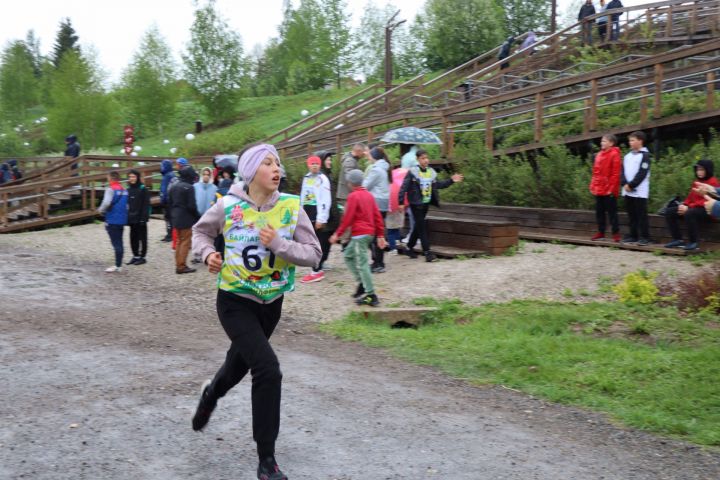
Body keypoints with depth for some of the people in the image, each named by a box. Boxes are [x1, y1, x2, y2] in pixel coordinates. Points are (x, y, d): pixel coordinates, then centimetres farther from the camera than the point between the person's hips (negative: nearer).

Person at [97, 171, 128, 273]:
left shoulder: (111, 189, -11)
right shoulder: (124, 190, 9)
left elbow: (106, 203, -23)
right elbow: (127, 205, 12)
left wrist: (101, 210, -4)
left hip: (112, 220, -7)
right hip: (122, 220, 7)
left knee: (116, 243, -5)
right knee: (119, 243, 12)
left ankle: (117, 266, -4)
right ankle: (119, 265, 16)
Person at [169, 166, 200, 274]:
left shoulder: (174, 187, 10)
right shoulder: (189, 187, -15)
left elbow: (170, 204, 15)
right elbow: (191, 205, -17)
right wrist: (197, 216, -3)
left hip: (176, 218, 8)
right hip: (186, 219, -8)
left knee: (179, 241, 17)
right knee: (186, 242, -2)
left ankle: (178, 265, 19)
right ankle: (182, 266, -2)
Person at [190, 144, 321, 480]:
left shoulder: (291, 207, -12)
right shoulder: (228, 205, -14)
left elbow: (313, 254, -13)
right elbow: (201, 231, 6)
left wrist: (278, 244, -28)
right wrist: (208, 253, -14)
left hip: (271, 303, 4)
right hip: (235, 301, -4)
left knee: (240, 363, 25)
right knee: (268, 370, -19)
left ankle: (211, 393, 63)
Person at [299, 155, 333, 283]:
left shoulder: (322, 179, -8)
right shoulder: (306, 178, 15)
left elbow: (326, 201, -13)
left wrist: (321, 218, -18)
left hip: (317, 215, -7)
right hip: (307, 214, 7)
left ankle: (316, 271, -4)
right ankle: (317, 269, 16)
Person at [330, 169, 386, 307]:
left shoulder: (353, 196, -11)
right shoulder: (368, 195, 13)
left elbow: (347, 218, -14)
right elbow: (377, 215, 12)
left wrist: (338, 234, -6)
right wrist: (380, 235, 14)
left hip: (359, 234, -9)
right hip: (370, 233, 9)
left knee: (362, 264, -7)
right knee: (348, 255, 20)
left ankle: (371, 296, -8)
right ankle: (362, 284, 14)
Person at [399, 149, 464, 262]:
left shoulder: (431, 172, 6)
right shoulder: (412, 172, -12)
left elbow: (438, 184, 14)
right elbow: (404, 188, -14)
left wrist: (451, 180, 5)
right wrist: (401, 202, -18)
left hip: (426, 203, 6)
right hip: (416, 204, -6)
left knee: (418, 227, 15)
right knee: (422, 227, -7)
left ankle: (409, 248, 31)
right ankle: (427, 252, -7)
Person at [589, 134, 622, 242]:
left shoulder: (614, 154, -10)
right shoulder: (599, 154, 13)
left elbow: (615, 173, -14)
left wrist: (611, 188, -16)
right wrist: (593, 185, 11)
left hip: (609, 191, -8)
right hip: (598, 189, 8)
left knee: (611, 212, -3)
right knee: (599, 212, 12)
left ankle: (616, 233, 3)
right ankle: (601, 232, 19)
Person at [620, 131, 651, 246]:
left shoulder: (645, 155, -5)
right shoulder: (628, 155, 17)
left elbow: (642, 173, -13)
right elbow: (623, 171, 10)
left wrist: (631, 185, -14)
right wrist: (624, 184, -7)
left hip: (640, 191, -7)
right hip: (627, 191, 7)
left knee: (641, 215, -6)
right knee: (631, 215, 10)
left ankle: (644, 237, -4)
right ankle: (633, 235, 16)